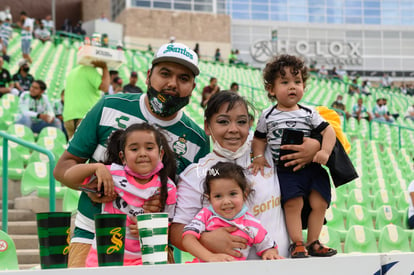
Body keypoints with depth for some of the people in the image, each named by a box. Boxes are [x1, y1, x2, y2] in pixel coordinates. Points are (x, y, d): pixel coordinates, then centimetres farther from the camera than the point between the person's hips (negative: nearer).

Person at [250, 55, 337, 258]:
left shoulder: (309, 113, 5)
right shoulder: (268, 116, 4)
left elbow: (328, 130, 1)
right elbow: (259, 138, 15)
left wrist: (325, 151, -14)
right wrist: (259, 156, -1)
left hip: (311, 167, 2)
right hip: (285, 170, -2)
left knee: (319, 203, -5)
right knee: (293, 203, -17)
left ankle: (313, 242, 9)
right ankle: (297, 243, -6)